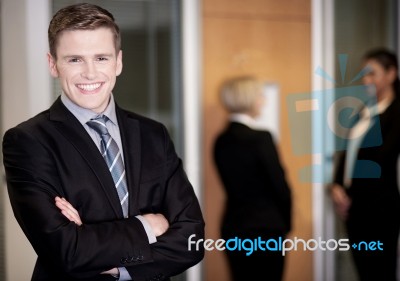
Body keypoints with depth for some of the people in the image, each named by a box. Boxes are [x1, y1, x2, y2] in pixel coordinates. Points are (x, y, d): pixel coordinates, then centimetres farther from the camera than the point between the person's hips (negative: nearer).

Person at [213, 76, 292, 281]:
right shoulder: (260, 138, -14)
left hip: (233, 229, 6)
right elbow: (280, 186, -11)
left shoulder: (221, 141, 6)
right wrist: (286, 223, 5)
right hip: (265, 230, -6)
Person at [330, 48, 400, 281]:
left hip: (380, 206, -8)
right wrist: (337, 186, -1)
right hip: (354, 204, 8)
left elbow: (381, 159, -17)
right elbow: (349, 153, 15)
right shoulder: (364, 111, 15)